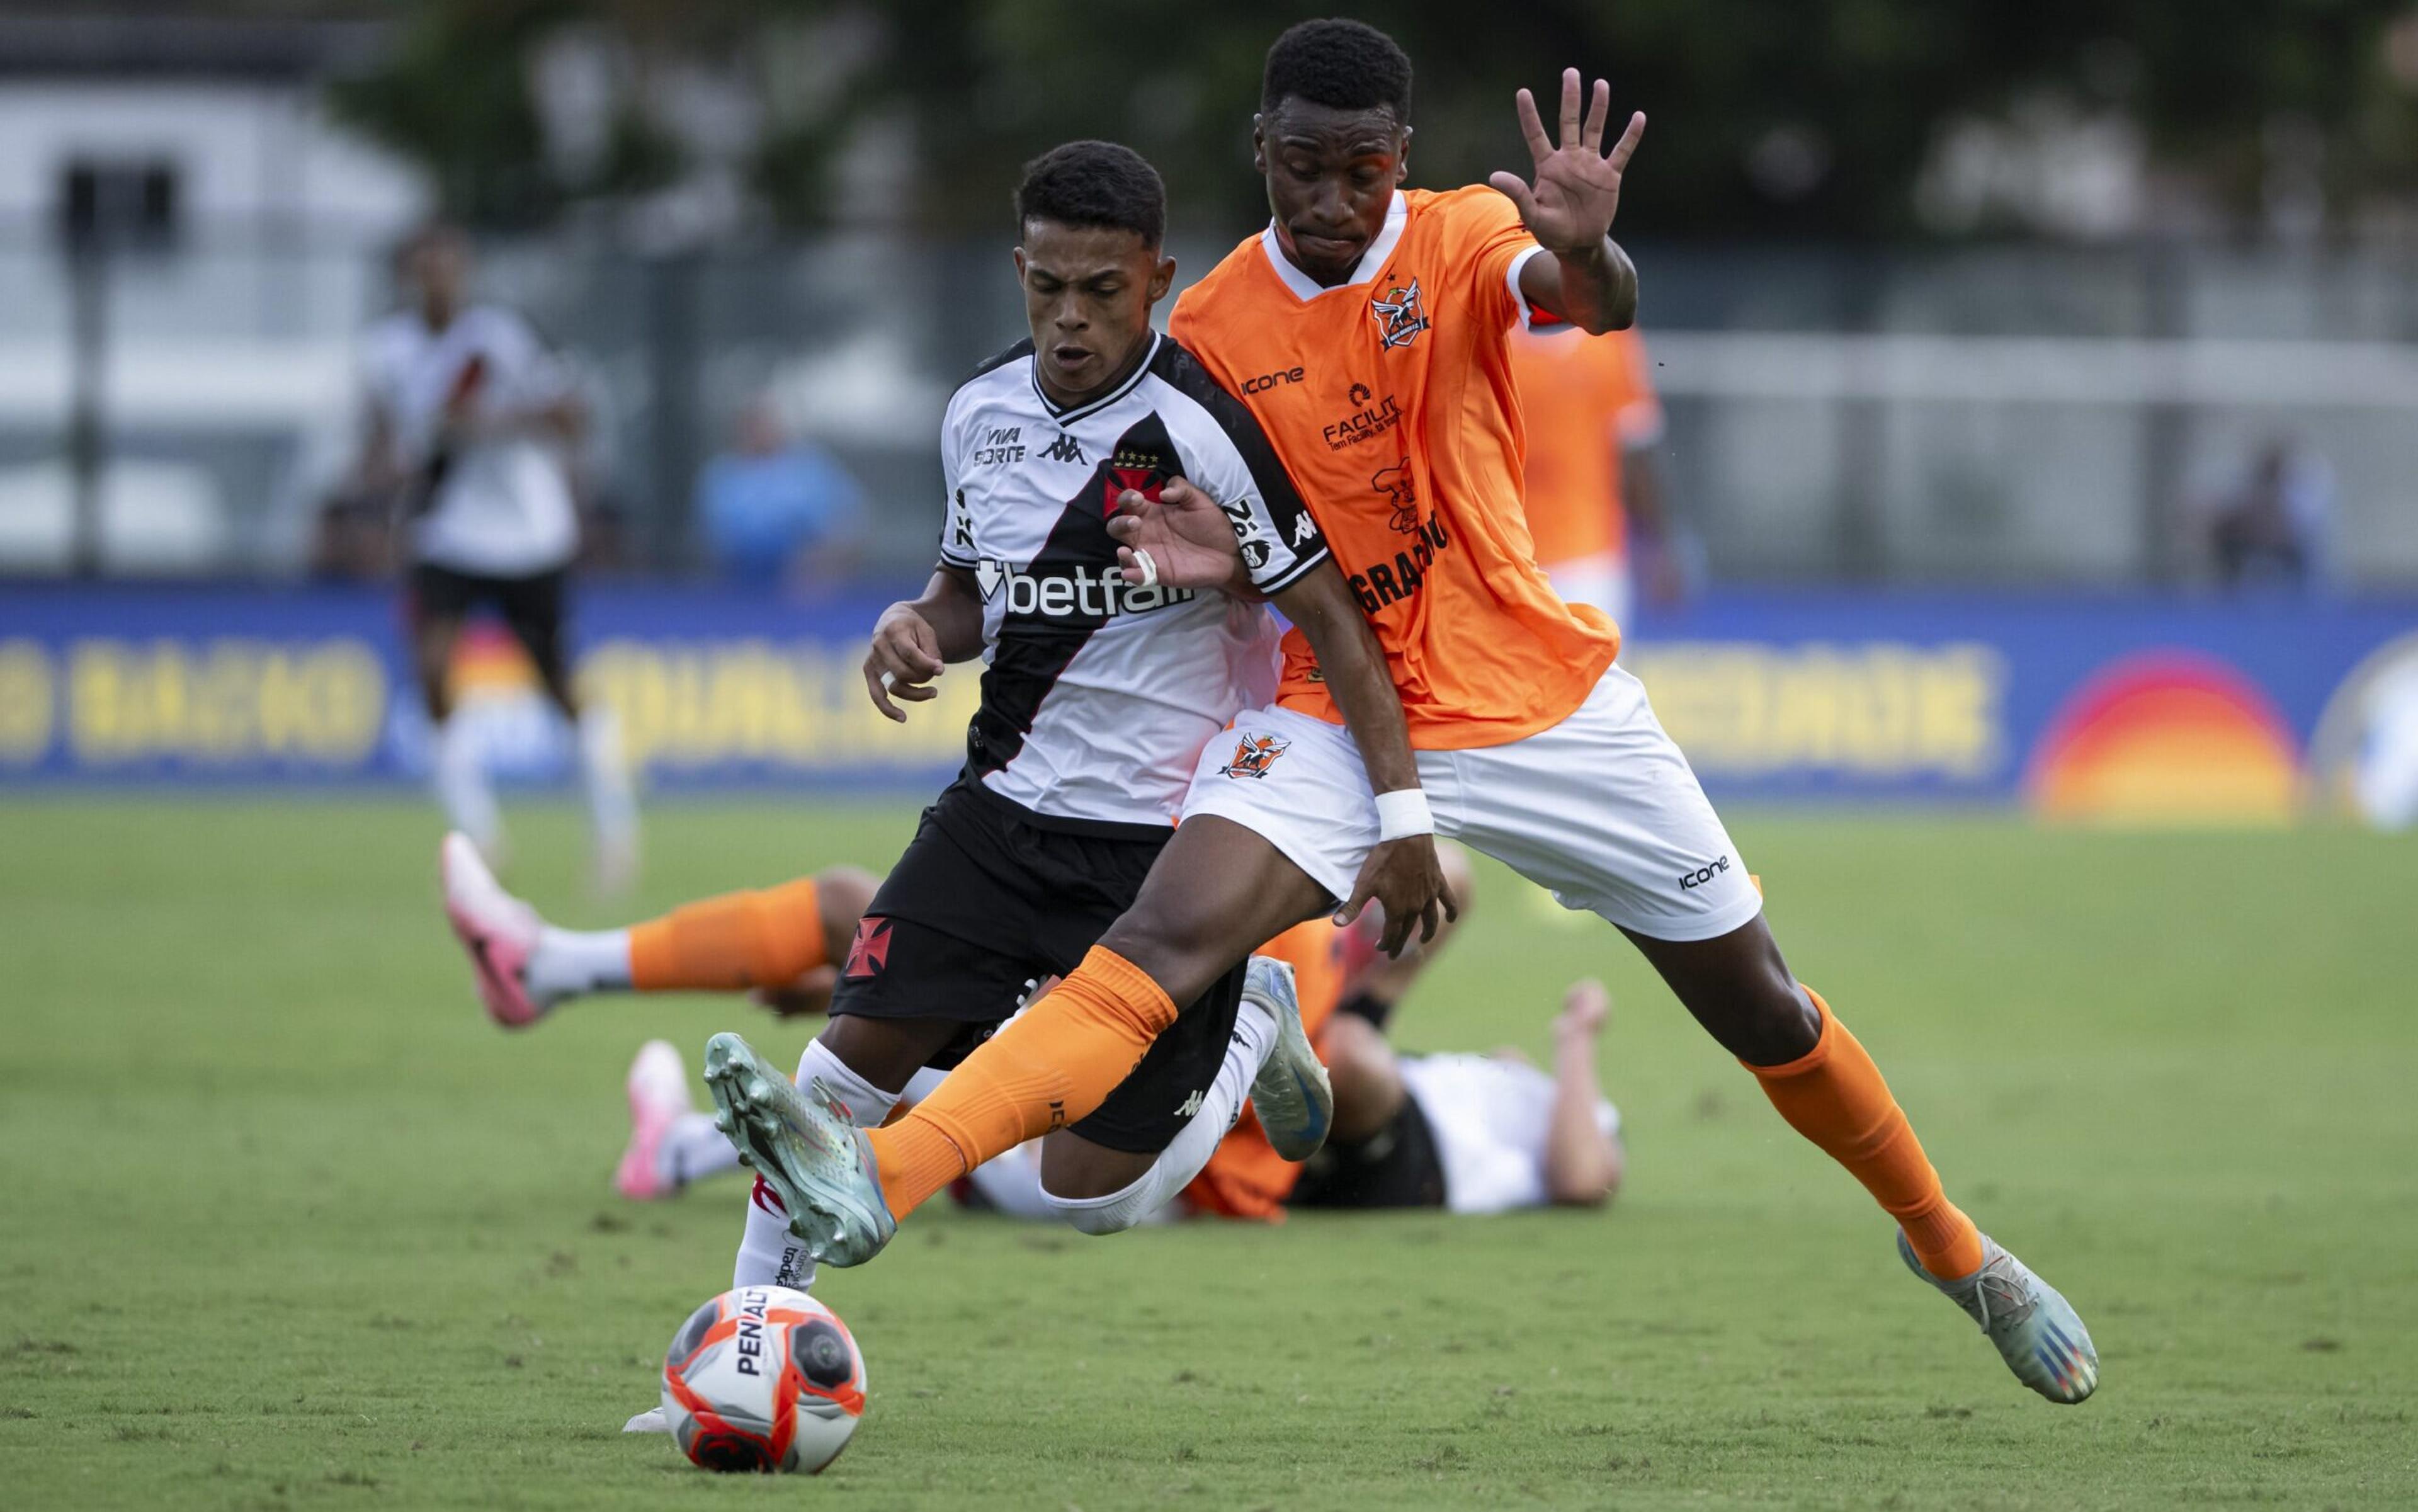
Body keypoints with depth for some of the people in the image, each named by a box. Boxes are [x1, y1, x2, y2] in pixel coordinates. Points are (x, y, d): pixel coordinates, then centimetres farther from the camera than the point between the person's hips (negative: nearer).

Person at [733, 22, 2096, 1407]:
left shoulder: (1463, 239, -9)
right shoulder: (1214, 327, -3)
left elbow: (1599, 304, -31)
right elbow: (1264, 534, 8)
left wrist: (1586, 255, -56)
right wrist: (1219, 557, -17)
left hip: (1545, 697, 0)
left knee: (1762, 1010, 7)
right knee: (1163, 936, -25)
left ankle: (1953, 1249, 34)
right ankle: (878, 1181, -43)